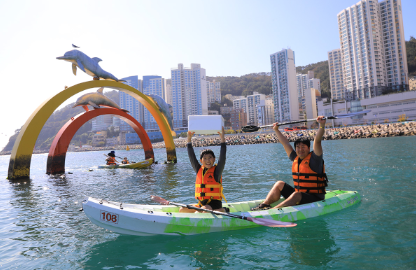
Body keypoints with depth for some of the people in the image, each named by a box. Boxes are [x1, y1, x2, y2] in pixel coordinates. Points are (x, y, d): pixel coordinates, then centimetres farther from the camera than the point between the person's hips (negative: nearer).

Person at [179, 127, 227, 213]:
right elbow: (191, 157, 7)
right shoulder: (199, 170, 9)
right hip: (201, 204, 8)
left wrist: (222, 138, -20)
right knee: (182, 210, -9)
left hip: (214, 204, -8)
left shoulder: (217, 171, -3)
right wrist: (189, 139, 1)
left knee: (204, 209, -37)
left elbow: (222, 157, -15)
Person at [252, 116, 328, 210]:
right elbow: (285, 143, 15)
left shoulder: (314, 159, -9)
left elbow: (317, 140, -23)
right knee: (280, 184, 1)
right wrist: (276, 130, 21)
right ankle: (264, 205, -14)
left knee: (296, 195, -34)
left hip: (315, 199, -7)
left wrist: (321, 125, -34)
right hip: (299, 193, 7)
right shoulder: (296, 158, 9)